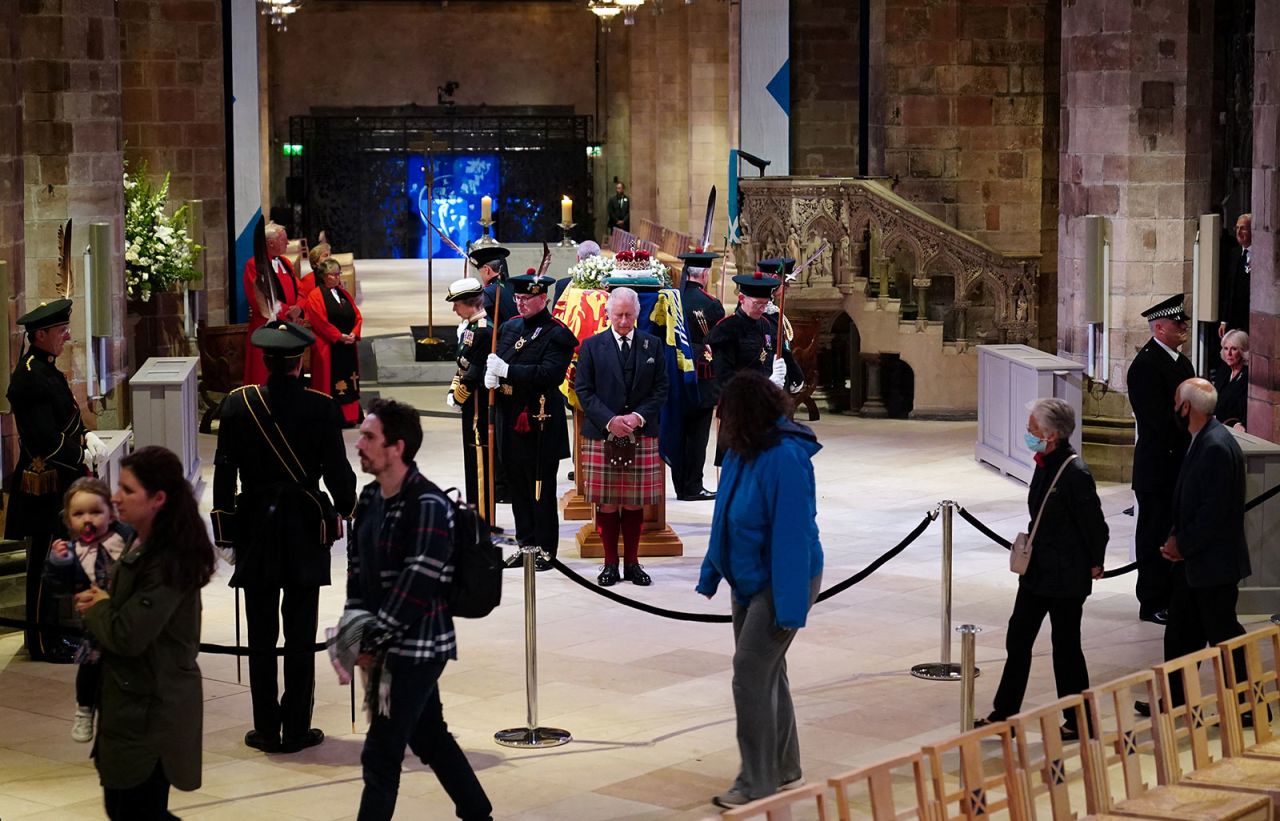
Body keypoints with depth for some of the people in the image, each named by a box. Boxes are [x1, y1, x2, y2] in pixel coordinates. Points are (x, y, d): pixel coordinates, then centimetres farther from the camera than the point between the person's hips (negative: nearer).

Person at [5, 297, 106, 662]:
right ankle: (43, 643, 8)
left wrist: (86, 436, 1)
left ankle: (48, 634, 27)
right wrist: (82, 456, -13)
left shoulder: (45, 369, 11)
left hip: (58, 484, 10)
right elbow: (46, 440, -25)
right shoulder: (31, 377, -20)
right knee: (45, 564, 0)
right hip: (45, 485, -10)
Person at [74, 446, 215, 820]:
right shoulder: (143, 543, 6)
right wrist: (101, 604, -3)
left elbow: (127, 635, -27)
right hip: (133, 698, 9)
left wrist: (95, 609, -8)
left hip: (152, 709, -9)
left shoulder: (170, 561, -23)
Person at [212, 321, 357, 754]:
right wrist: (347, 509, 12)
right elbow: (337, 471, -6)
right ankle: (297, 729, 9)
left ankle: (266, 729, 11)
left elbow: (225, 471, -2)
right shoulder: (321, 409, -10)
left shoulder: (237, 405, -5)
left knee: (262, 634, 8)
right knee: (301, 634, 5)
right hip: (306, 527, -1)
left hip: (255, 526, 1)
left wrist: (224, 524, 8)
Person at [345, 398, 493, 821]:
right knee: (430, 737, 19)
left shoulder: (428, 507, -20)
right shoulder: (370, 497, 5)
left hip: (418, 648, -8)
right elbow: (357, 568, 11)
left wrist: (372, 644, -17)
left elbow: (417, 585, -22)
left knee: (380, 755, -5)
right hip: (391, 644, 8)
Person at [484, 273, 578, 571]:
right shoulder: (509, 328, 14)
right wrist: (491, 374, -7)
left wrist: (508, 370, -23)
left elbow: (550, 373, -22)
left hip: (540, 425, -7)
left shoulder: (557, 334, -9)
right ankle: (526, 543, 22)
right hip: (510, 420, 7)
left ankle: (545, 549, 9)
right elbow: (496, 359, 17)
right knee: (517, 486, 12)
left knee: (541, 489, 1)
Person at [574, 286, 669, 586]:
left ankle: (632, 562, 15)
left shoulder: (653, 345, 7)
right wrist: (609, 420, -13)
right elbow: (583, 390, -1)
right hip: (602, 435, -1)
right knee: (606, 503, 2)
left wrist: (639, 416, -11)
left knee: (635, 502, 5)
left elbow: (660, 389, 5)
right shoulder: (591, 345, 3)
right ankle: (610, 564, 11)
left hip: (641, 435, 1)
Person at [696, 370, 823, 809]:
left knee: (751, 674, -10)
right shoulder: (740, 452, 1)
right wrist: (711, 573, 15)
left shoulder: (785, 458, -25)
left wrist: (790, 605, -25)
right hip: (748, 579, 9)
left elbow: (792, 535, -26)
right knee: (765, 673, 16)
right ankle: (784, 771, 30)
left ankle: (757, 785, -1)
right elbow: (725, 516, 12)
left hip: (780, 580, -9)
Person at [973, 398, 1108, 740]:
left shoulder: (1075, 474, -23)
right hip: (1036, 570, 9)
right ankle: (1004, 714, 23)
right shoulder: (1045, 464, 4)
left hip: (1067, 577, -9)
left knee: (1065, 647, 3)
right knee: (1017, 639, 13)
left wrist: (1095, 564, -8)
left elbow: (1095, 525, -17)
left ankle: (1079, 722, 18)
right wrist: (1030, 550, 14)